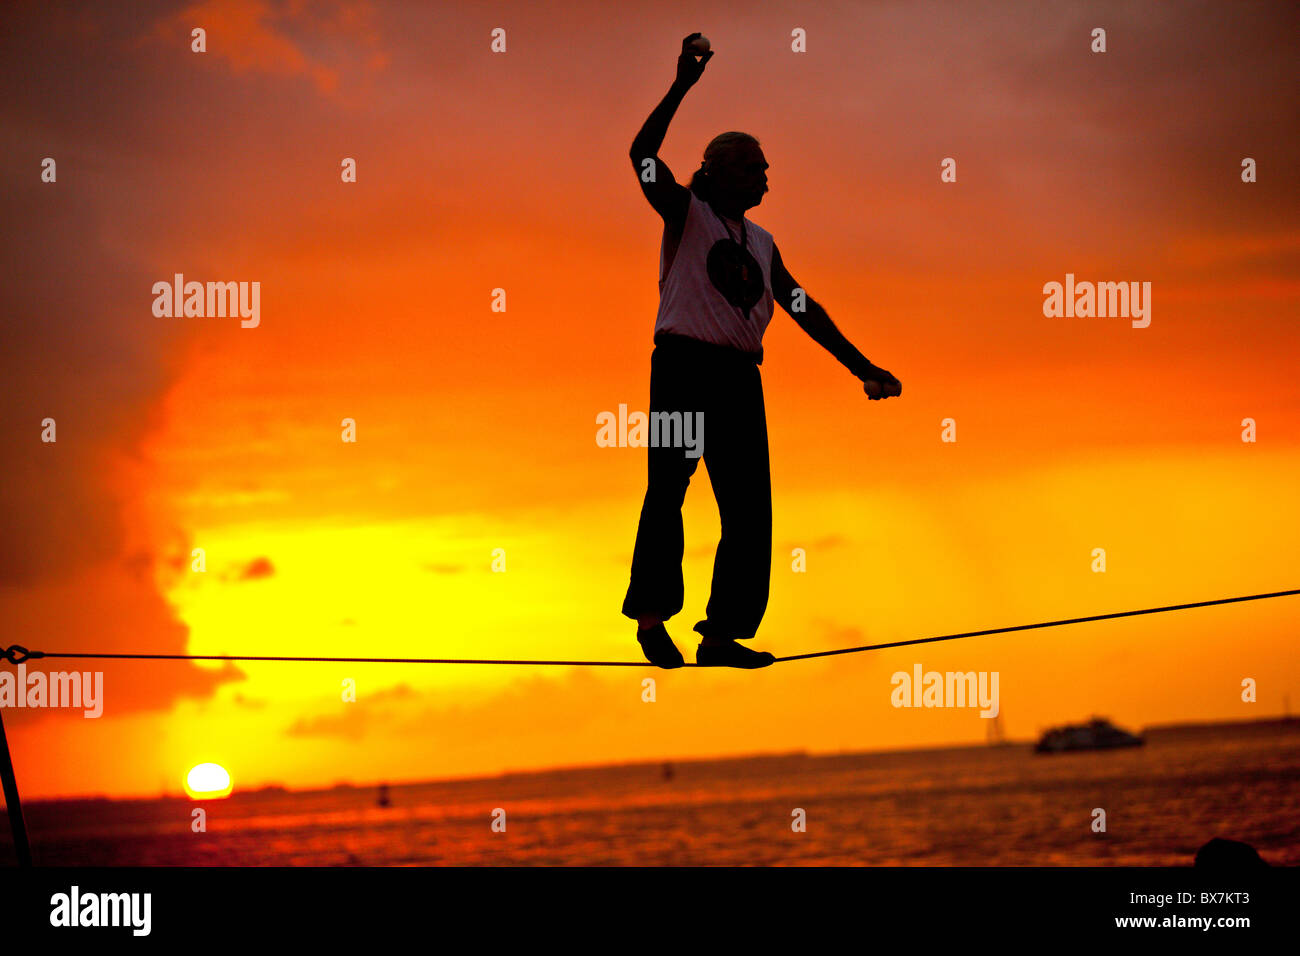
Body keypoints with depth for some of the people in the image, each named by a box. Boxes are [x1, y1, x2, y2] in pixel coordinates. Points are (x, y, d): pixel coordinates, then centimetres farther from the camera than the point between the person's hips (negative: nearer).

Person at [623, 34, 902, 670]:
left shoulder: (761, 243, 21)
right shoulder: (685, 212, 4)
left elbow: (803, 308, 22)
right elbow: (642, 156, -12)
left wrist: (861, 367, 17)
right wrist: (681, 87, -19)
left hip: (740, 377, 6)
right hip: (683, 365, -6)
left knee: (749, 508, -1)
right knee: (668, 487, -10)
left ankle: (721, 636, 0)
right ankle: (652, 612, 2)